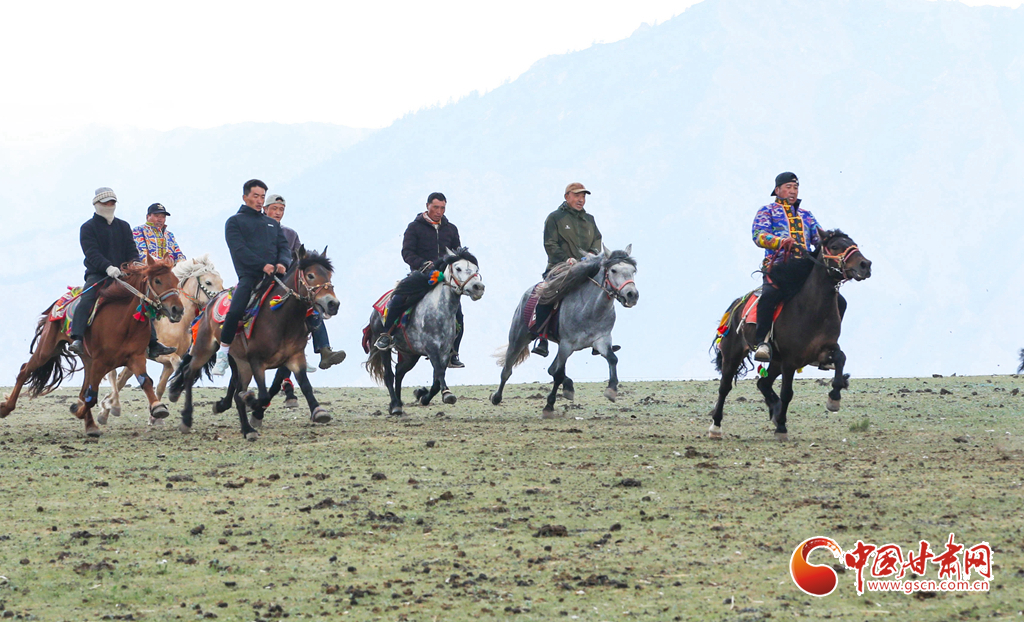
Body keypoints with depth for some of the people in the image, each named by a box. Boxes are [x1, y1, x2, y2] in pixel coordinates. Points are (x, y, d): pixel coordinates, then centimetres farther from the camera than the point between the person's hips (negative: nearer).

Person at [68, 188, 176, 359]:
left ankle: (153, 344, -3)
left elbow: (132, 251, 11)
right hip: (97, 274, -4)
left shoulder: (123, 226, 17)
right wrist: (108, 267, -30)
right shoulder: (88, 228, 1)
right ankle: (77, 339, -40)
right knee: (86, 300, -30)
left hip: (123, 274, 4)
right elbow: (92, 253, -13)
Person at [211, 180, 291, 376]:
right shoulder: (235, 222, 11)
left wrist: (282, 263, -7)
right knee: (235, 311, -26)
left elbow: (284, 247, 17)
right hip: (249, 276, -5)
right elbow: (239, 249, -4)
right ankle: (222, 355, -11)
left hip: (273, 275, 5)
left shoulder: (272, 224, 28)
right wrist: (262, 265, -18)